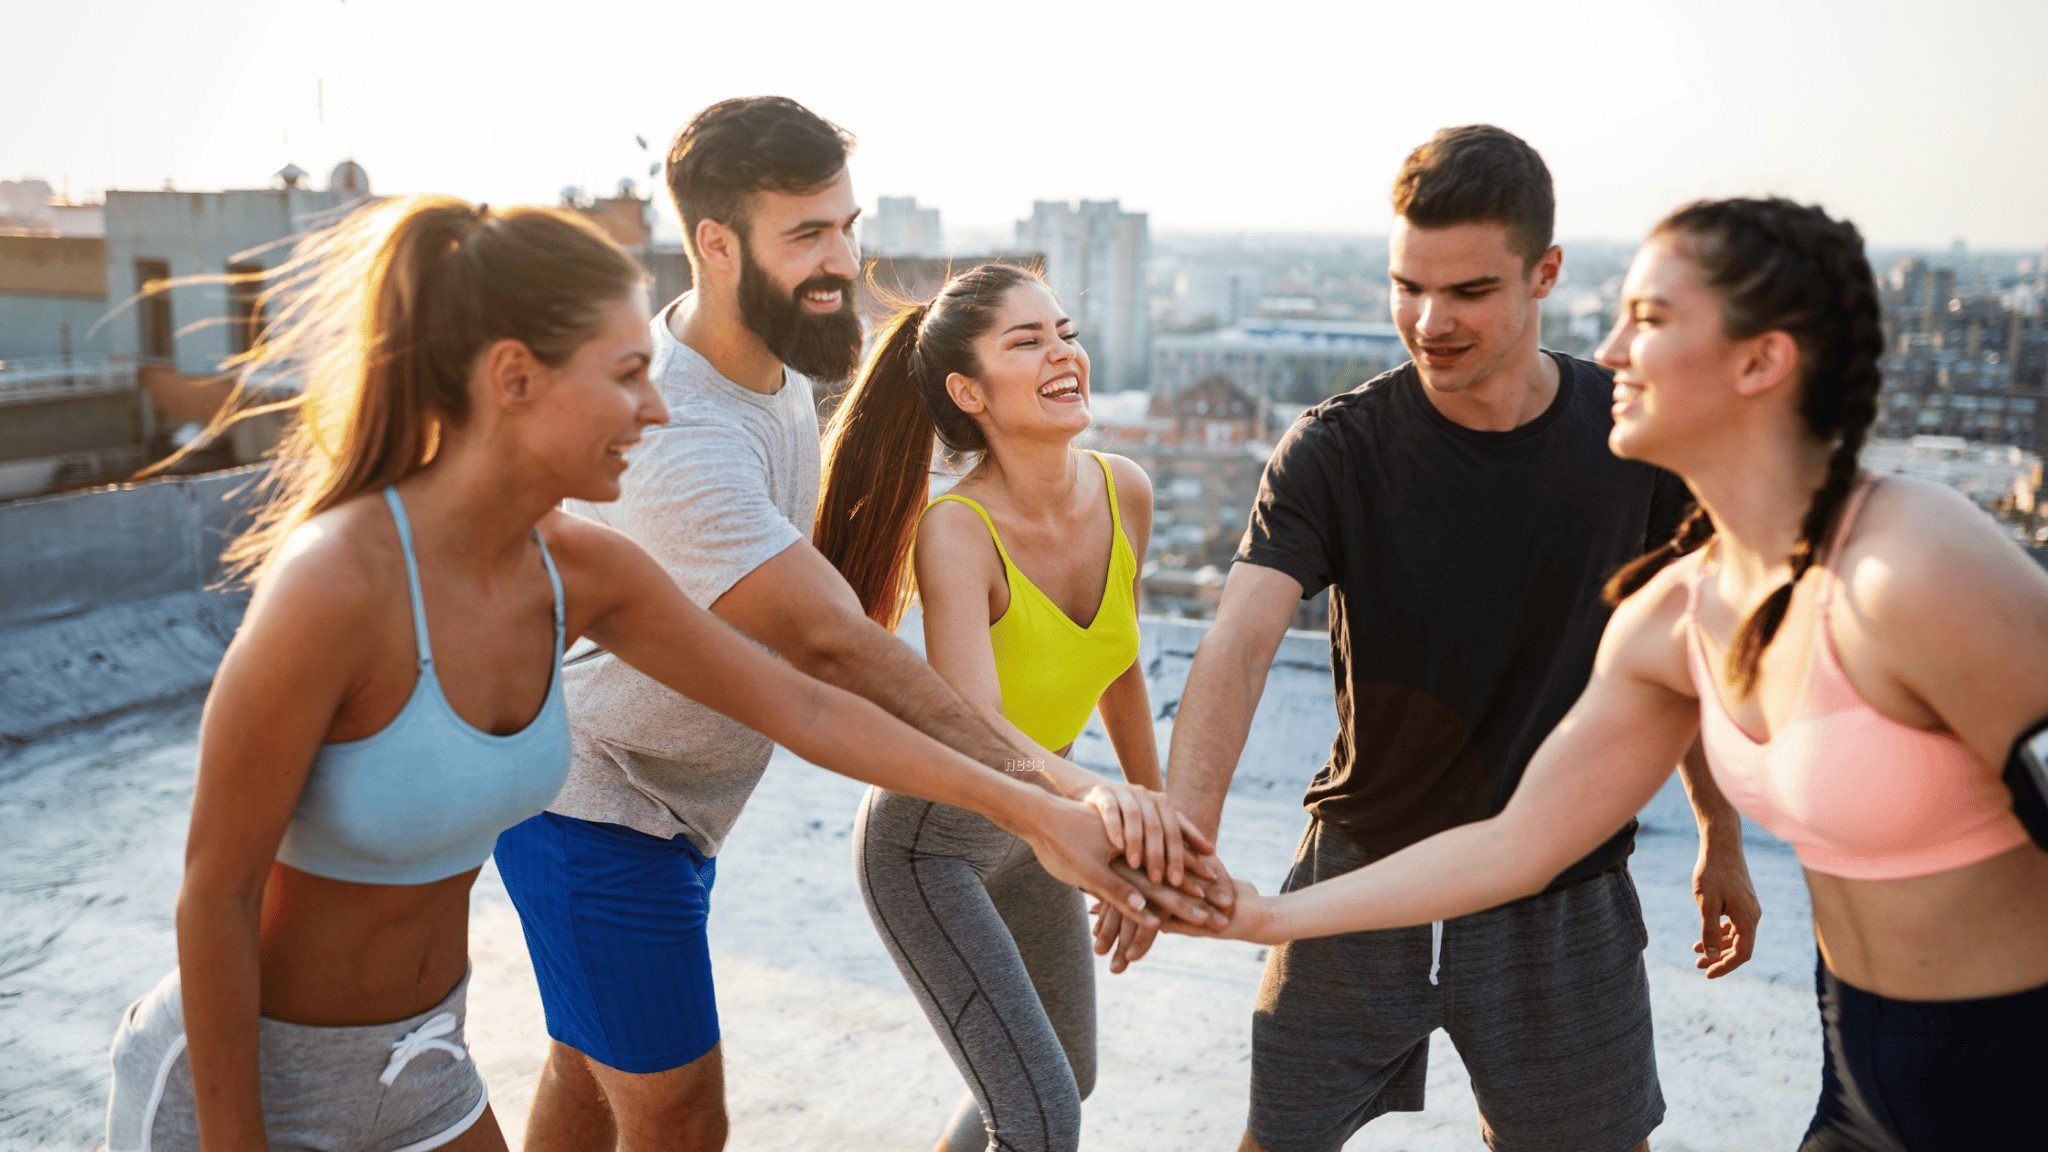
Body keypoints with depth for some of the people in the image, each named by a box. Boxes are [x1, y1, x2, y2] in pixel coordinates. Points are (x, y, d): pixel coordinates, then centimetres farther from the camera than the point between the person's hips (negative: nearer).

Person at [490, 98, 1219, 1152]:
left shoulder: (769, 355, -1)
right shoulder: (679, 433, -33)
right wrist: (1038, 806, -46)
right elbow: (832, 649, -40)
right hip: (602, 816, -9)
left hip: (669, 798, 9)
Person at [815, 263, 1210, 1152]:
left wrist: (1157, 810, 11)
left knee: (1067, 1080, 23)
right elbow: (970, 727, -44)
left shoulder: (1125, 493, -11)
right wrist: (1099, 794, -62)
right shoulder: (956, 532, -29)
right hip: (930, 842, -7)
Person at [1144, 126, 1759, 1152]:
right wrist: (1183, 832, -43)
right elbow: (1239, 642, -28)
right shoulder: (1334, 450, -14)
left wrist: (1721, 840, 12)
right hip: (1361, 876, 0)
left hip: (1562, 893, 1)